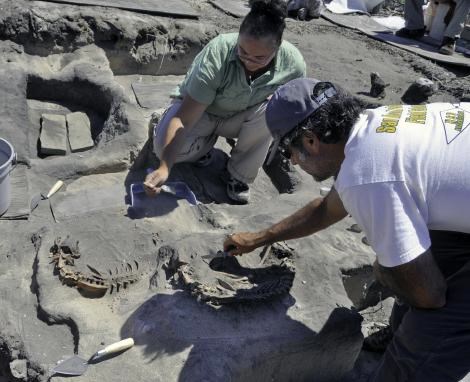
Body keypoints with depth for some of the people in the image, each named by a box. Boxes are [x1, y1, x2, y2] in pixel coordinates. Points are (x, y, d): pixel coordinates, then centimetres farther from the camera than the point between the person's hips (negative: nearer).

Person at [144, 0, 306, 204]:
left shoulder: (293, 63, -27)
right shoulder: (216, 54, -35)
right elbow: (184, 118, -37)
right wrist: (164, 167, -44)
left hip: (241, 117, 2)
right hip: (198, 110, -2)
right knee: (164, 145, -29)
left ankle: (240, 175, -9)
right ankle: (206, 141, 7)